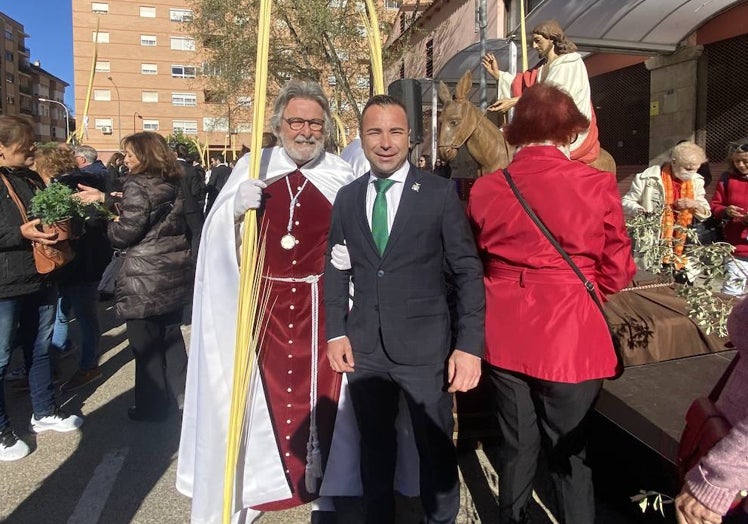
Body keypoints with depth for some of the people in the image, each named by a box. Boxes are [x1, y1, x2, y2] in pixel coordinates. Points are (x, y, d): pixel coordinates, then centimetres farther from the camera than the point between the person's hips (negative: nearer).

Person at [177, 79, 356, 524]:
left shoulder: (343, 177, 3)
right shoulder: (252, 167, 4)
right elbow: (218, 235, 0)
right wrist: (235, 207, -19)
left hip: (321, 305, 0)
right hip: (261, 303, 0)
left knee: (319, 390, 7)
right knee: (255, 395, 5)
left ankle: (321, 482, 26)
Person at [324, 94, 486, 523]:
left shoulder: (440, 193, -5)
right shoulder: (347, 198, 7)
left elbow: (468, 272, -6)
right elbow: (336, 269, 11)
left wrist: (471, 345, -12)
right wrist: (336, 331, 3)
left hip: (424, 346, -3)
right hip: (364, 347, 3)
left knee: (436, 446, 13)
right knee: (375, 444, 19)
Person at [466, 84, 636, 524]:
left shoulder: (485, 189, -4)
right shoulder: (598, 184, -11)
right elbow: (616, 273, -2)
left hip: (506, 335, 3)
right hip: (568, 335, -3)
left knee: (516, 447, 19)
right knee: (569, 452, 14)